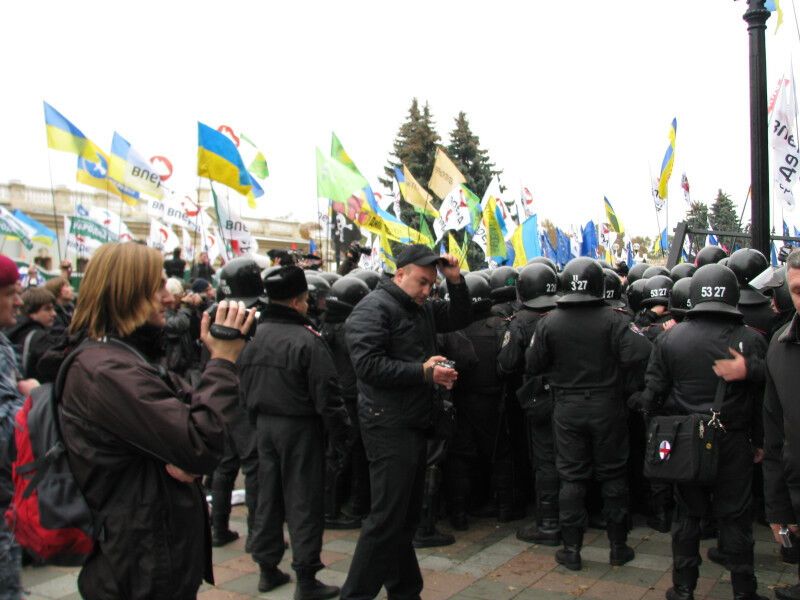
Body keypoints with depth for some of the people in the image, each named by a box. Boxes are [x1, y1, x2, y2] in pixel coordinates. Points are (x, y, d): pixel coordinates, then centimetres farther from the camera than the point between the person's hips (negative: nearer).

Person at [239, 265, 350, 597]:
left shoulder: (256, 335, 3)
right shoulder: (307, 339, -20)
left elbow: (245, 385, 13)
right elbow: (326, 394, -19)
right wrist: (341, 434, -8)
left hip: (265, 424, 7)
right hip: (299, 427, -7)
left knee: (268, 496, 16)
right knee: (303, 502, 1)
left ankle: (267, 569, 26)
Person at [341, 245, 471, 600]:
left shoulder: (423, 308, 15)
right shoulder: (374, 308, -12)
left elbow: (460, 318, 22)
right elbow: (367, 364, -22)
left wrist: (455, 281, 6)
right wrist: (423, 372, -21)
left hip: (415, 425, 9)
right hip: (389, 426, -9)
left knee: (407, 516, 16)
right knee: (387, 517, -7)